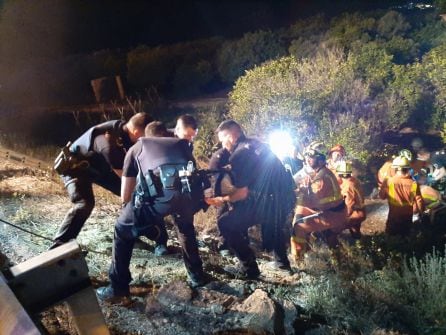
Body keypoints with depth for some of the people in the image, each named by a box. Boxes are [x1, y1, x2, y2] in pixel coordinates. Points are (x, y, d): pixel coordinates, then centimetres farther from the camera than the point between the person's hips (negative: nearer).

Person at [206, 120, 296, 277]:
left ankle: (249, 268, 4)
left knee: (226, 223, 0)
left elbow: (242, 193, -13)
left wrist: (222, 200, 3)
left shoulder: (238, 154, -9)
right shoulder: (257, 144, 16)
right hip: (286, 195, 9)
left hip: (269, 200, -9)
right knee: (275, 222, 40)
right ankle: (282, 261, 42)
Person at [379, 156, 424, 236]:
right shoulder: (413, 184, -18)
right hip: (407, 218, 1)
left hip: (393, 217, -1)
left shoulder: (388, 182, -19)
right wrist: (421, 210, 8)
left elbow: (382, 196, -2)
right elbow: (419, 202, -13)